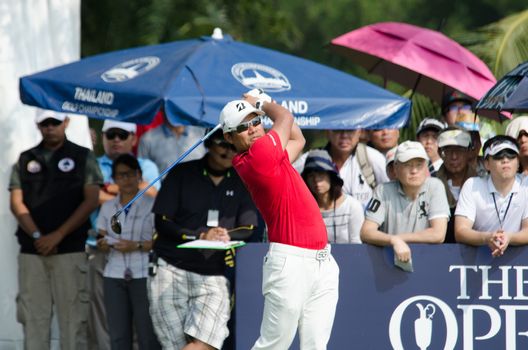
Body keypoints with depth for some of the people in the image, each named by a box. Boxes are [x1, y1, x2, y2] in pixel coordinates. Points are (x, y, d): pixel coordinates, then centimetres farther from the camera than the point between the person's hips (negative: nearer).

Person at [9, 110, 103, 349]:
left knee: (72, 317, -7)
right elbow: (16, 203, 7)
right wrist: (37, 235, -9)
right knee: (33, 316, -1)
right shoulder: (25, 160, 14)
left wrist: (58, 235, -9)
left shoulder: (82, 157, 7)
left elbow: (91, 201, -2)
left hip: (70, 250, -2)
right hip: (31, 250, 2)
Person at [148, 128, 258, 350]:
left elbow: (249, 229, 5)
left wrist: (226, 236, -18)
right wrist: (201, 236, -15)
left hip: (213, 276, 1)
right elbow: (162, 223, 0)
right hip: (171, 271, -1)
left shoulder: (242, 182, 9)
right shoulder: (182, 174, 4)